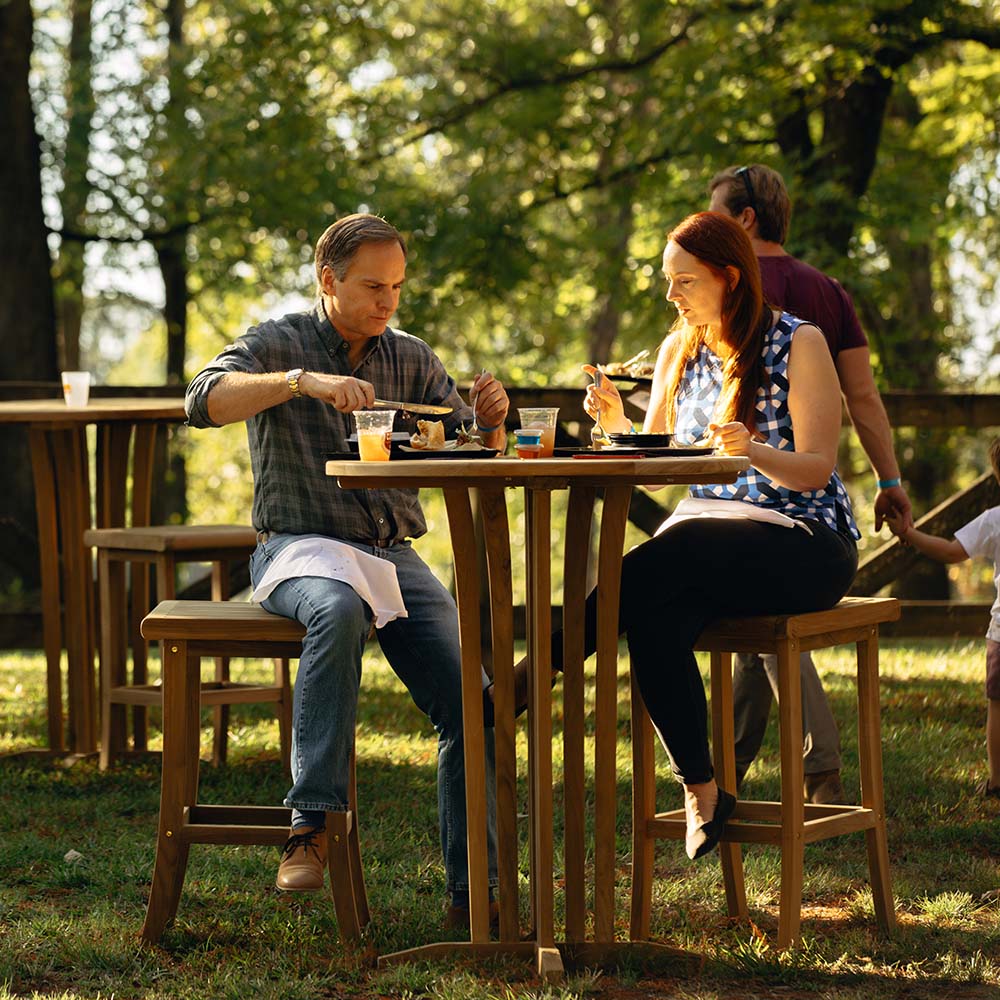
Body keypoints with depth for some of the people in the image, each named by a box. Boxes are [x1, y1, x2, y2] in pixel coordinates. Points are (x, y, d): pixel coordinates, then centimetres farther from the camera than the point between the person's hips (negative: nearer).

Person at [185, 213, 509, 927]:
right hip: (299, 546, -4)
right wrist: (302, 380, -31)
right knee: (338, 612, -40)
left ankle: (474, 891, -11)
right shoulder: (278, 344, 2)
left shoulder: (411, 358, 14)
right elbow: (204, 402, -19)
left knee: (469, 699, -16)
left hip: (395, 554, 5)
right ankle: (312, 822, -38)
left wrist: (491, 422, -14)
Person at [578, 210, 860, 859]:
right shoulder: (679, 350, 15)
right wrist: (617, 424, -5)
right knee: (656, 620, -31)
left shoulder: (799, 343, -3)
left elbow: (817, 468, -8)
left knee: (657, 567, -34)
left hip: (803, 543, -5)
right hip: (710, 538, 5)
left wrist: (751, 450, -27)